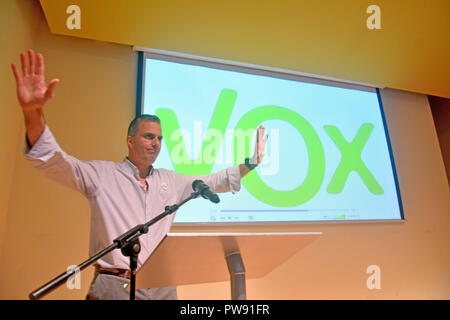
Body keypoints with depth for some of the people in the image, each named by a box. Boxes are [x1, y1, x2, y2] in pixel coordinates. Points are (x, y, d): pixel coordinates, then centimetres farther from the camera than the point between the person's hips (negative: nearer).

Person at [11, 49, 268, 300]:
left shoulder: (171, 180, 10)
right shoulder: (102, 174, -3)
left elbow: (213, 182, 15)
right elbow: (54, 161, -14)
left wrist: (251, 163, 7)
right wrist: (33, 112, -31)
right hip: (114, 287, -4)